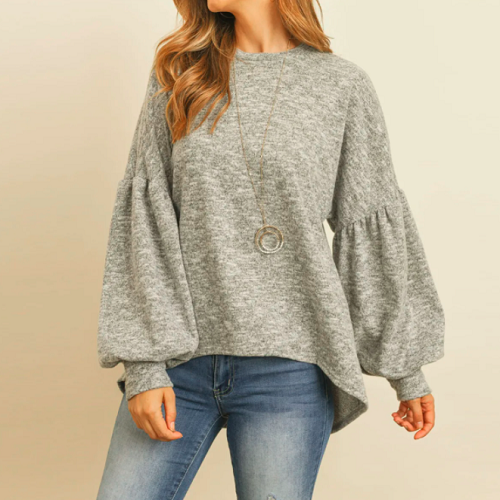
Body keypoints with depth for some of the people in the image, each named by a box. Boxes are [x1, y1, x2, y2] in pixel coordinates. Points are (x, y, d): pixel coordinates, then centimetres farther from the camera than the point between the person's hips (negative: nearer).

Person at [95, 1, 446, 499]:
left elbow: (372, 232, 6)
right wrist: (143, 364, -6)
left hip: (288, 366, -1)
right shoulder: (177, 74, 8)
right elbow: (142, 217, 2)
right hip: (179, 360, 2)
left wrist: (406, 369, 8)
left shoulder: (343, 84, 3)